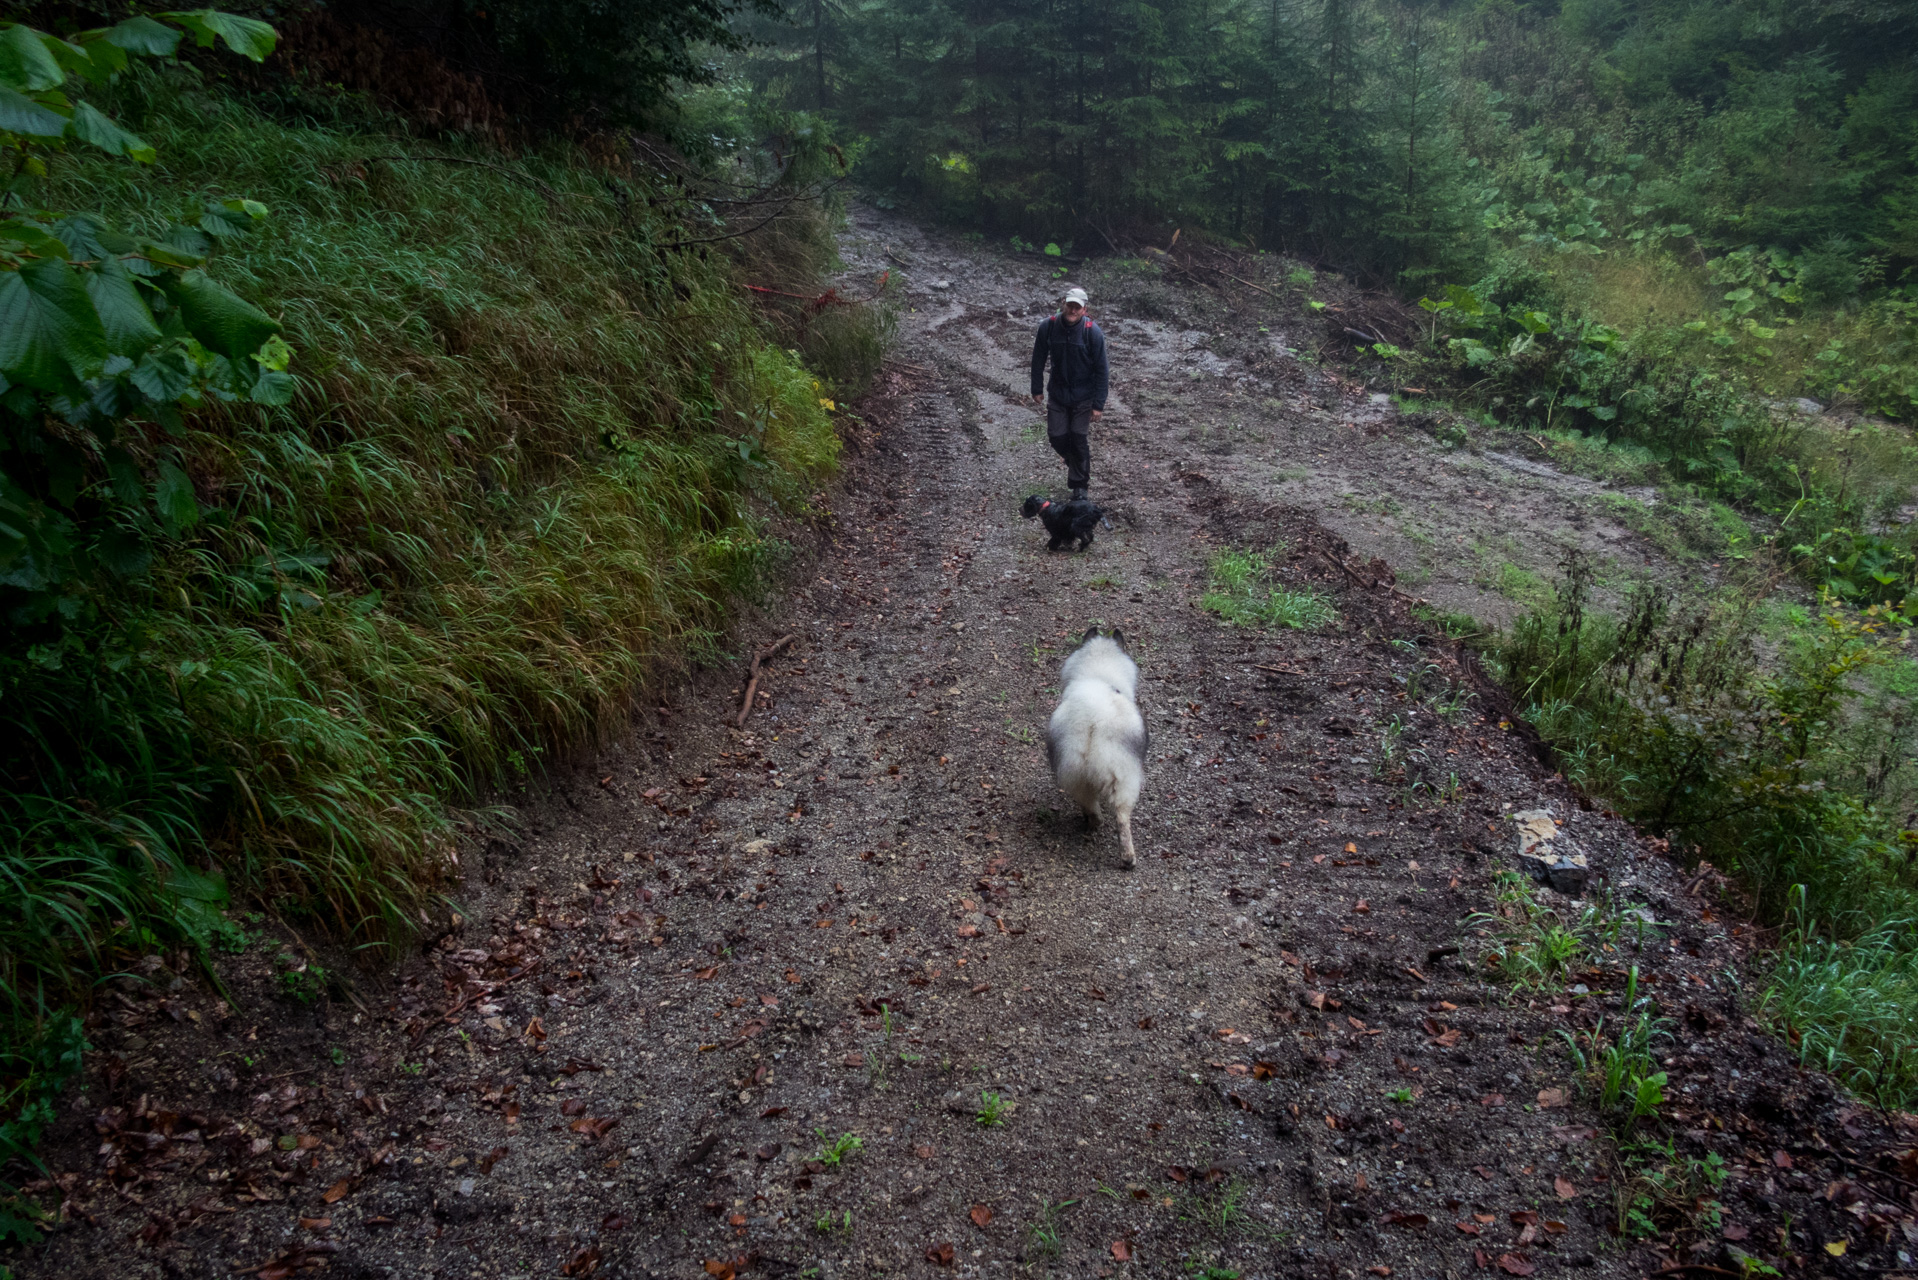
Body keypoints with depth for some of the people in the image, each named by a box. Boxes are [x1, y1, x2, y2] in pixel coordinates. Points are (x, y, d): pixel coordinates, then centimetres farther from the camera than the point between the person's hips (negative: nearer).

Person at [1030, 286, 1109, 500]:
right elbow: (1038, 359, 3)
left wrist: (1098, 404, -14)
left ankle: (1080, 485, 20)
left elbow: (1101, 370, -13)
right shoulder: (1048, 327, -12)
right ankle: (1074, 464, 37)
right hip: (1057, 394, 3)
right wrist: (1037, 389, 6)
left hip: (1083, 397, -3)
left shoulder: (1092, 332, -19)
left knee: (1079, 440, 2)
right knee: (1056, 437, 4)